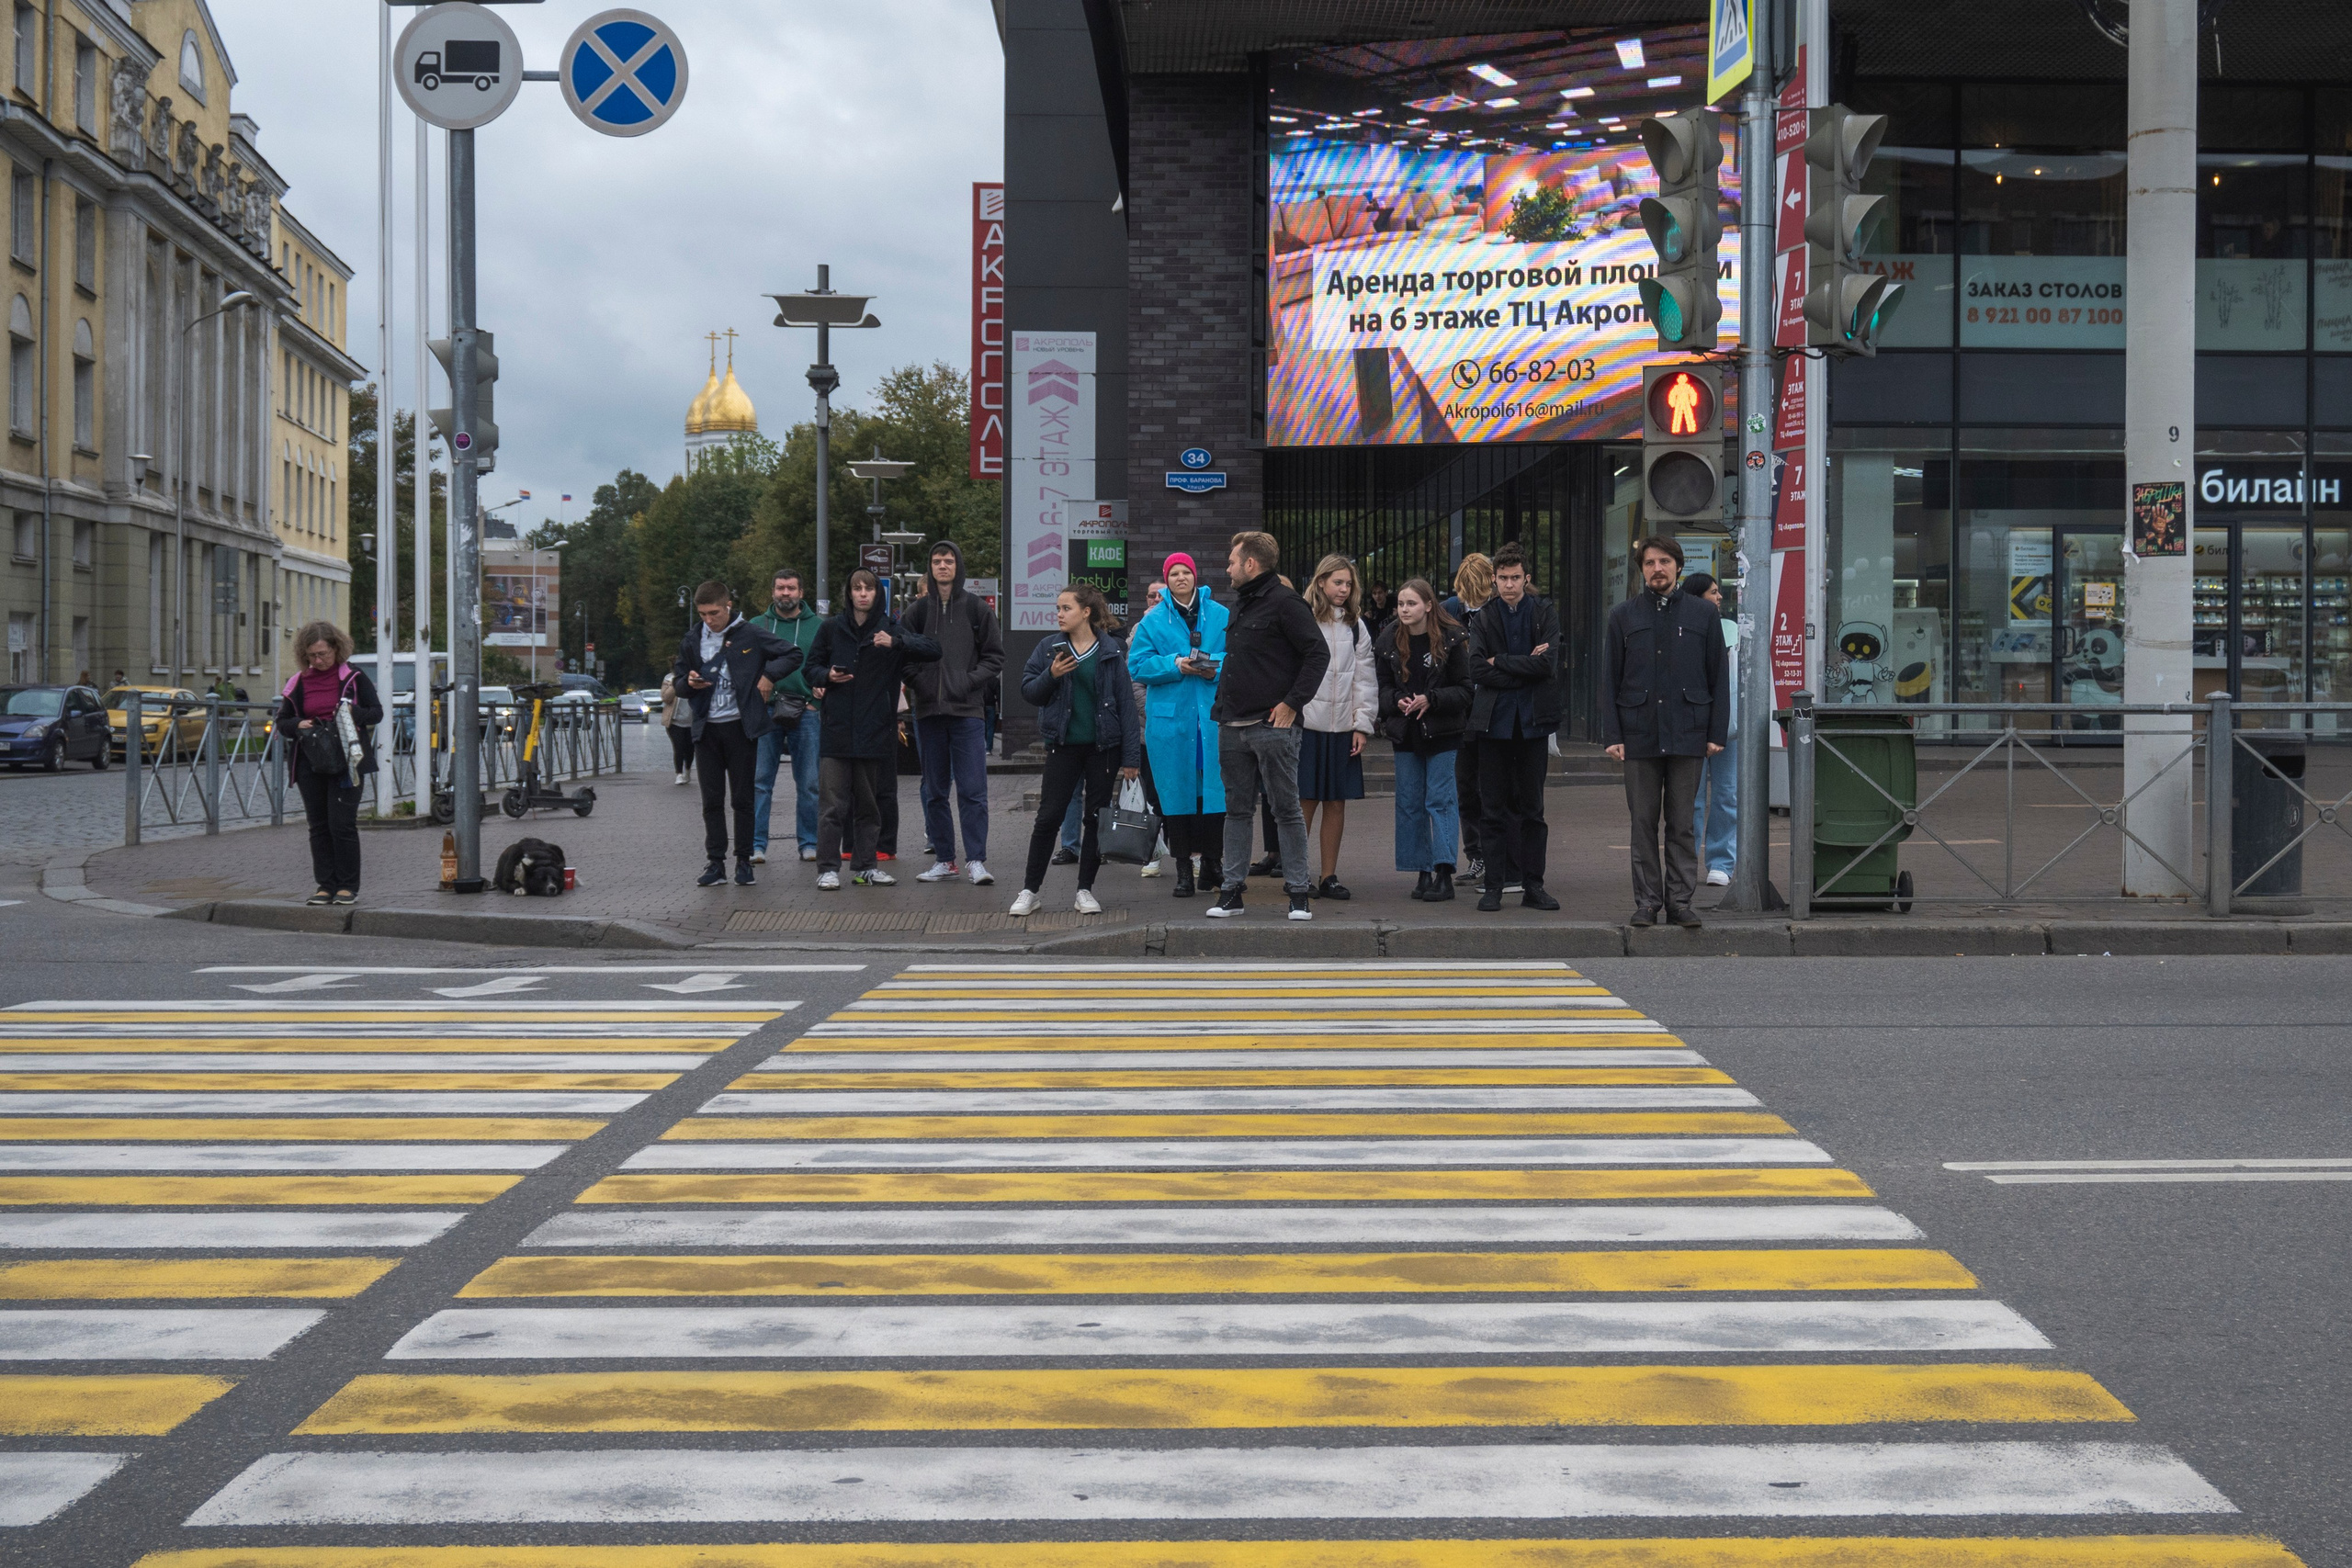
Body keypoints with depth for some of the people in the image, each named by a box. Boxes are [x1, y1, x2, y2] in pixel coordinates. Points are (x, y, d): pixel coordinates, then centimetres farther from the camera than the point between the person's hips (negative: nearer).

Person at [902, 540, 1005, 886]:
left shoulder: (977, 608, 4)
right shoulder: (917, 610, 9)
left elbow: (995, 656, 5)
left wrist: (971, 682, -8)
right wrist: (917, 681, -5)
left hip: (968, 711, -3)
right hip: (928, 711, 3)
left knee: (973, 789, -7)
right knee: (934, 791, 7)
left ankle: (976, 859, -5)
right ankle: (943, 858, 14)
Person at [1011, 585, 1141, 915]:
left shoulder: (1110, 651, -1)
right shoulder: (1049, 649, 3)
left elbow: (1126, 703, -2)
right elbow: (1029, 691, 4)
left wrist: (1130, 757, -6)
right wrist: (1051, 675, -16)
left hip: (1102, 746, 0)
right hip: (1063, 746, 0)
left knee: (1097, 818, 5)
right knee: (1048, 817, -1)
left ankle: (1085, 890, 15)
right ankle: (1029, 891, 6)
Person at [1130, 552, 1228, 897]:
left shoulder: (1220, 616, 8)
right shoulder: (1152, 621, 6)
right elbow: (1139, 664, 1)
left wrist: (1217, 668, -12)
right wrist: (1175, 665, -12)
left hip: (1213, 716, 0)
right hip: (1168, 717, 0)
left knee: (1214, 788, -1)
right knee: (1175, 791, 1)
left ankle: (1212, 864, 12)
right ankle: (1183, 869, 7)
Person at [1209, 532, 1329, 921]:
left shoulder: (1284, 603, -10)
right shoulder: (1240, 604, 16)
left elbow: (1318, 654, -14)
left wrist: (1292, 702, -15)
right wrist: (1223, 704, 15)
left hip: (1272, 725, -8)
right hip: (1233, 727, 8)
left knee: (1286, 809, -2)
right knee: (1237, 809, 10)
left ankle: (1299, 890, 2)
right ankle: (1232, 889, 14)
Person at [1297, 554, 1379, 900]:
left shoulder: (1356, 627, 13)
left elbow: (1365, 678, 12)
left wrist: (1362, 724, 4)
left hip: (1343, 728, 4)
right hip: (1306, 724, -4)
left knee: (1336, 803, 6)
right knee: (1305, 802, -4)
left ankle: (1329, 876, 12)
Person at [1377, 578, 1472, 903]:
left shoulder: (1451, 639, -7)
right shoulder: (1390, 640, 5)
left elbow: (1464, 690, -6)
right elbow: (1383, 686, 10)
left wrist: (1430, 700, -19)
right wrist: (1397, 701, -11)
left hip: (1441, 732, -4)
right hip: (1405, 732, 4)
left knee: (1440, 800, -6)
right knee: (1409, 803, 5)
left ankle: (1444, 875, -5)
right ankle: (1422, 872, 12)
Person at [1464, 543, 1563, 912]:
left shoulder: (1545, 614, 4)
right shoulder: (1483, 618, 5)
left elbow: (1548, 663, -9)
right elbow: (1477, 670, -6)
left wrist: (1500, 663, -7)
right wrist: (1525, 669, -11)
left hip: (1533, 720, 0)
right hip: (1495, 720, 0)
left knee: (1532, 808, 5)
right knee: (1494, 809, 2)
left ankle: (1533, 885, 10)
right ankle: (1494, 885, 7)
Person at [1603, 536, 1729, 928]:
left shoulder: (1703, 614, 8)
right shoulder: (1623, 617, 8)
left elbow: (1719, 676, 8)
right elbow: (1610, 679, 7)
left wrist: (1717, 733, 0)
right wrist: (1613, 735, -2)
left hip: (1687, 734, 0)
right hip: (1639, 734, 0)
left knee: (1682, 823, 2)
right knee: (1644, 822, 3)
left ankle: (1680, 900, 8)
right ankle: (1647, 901, 9)